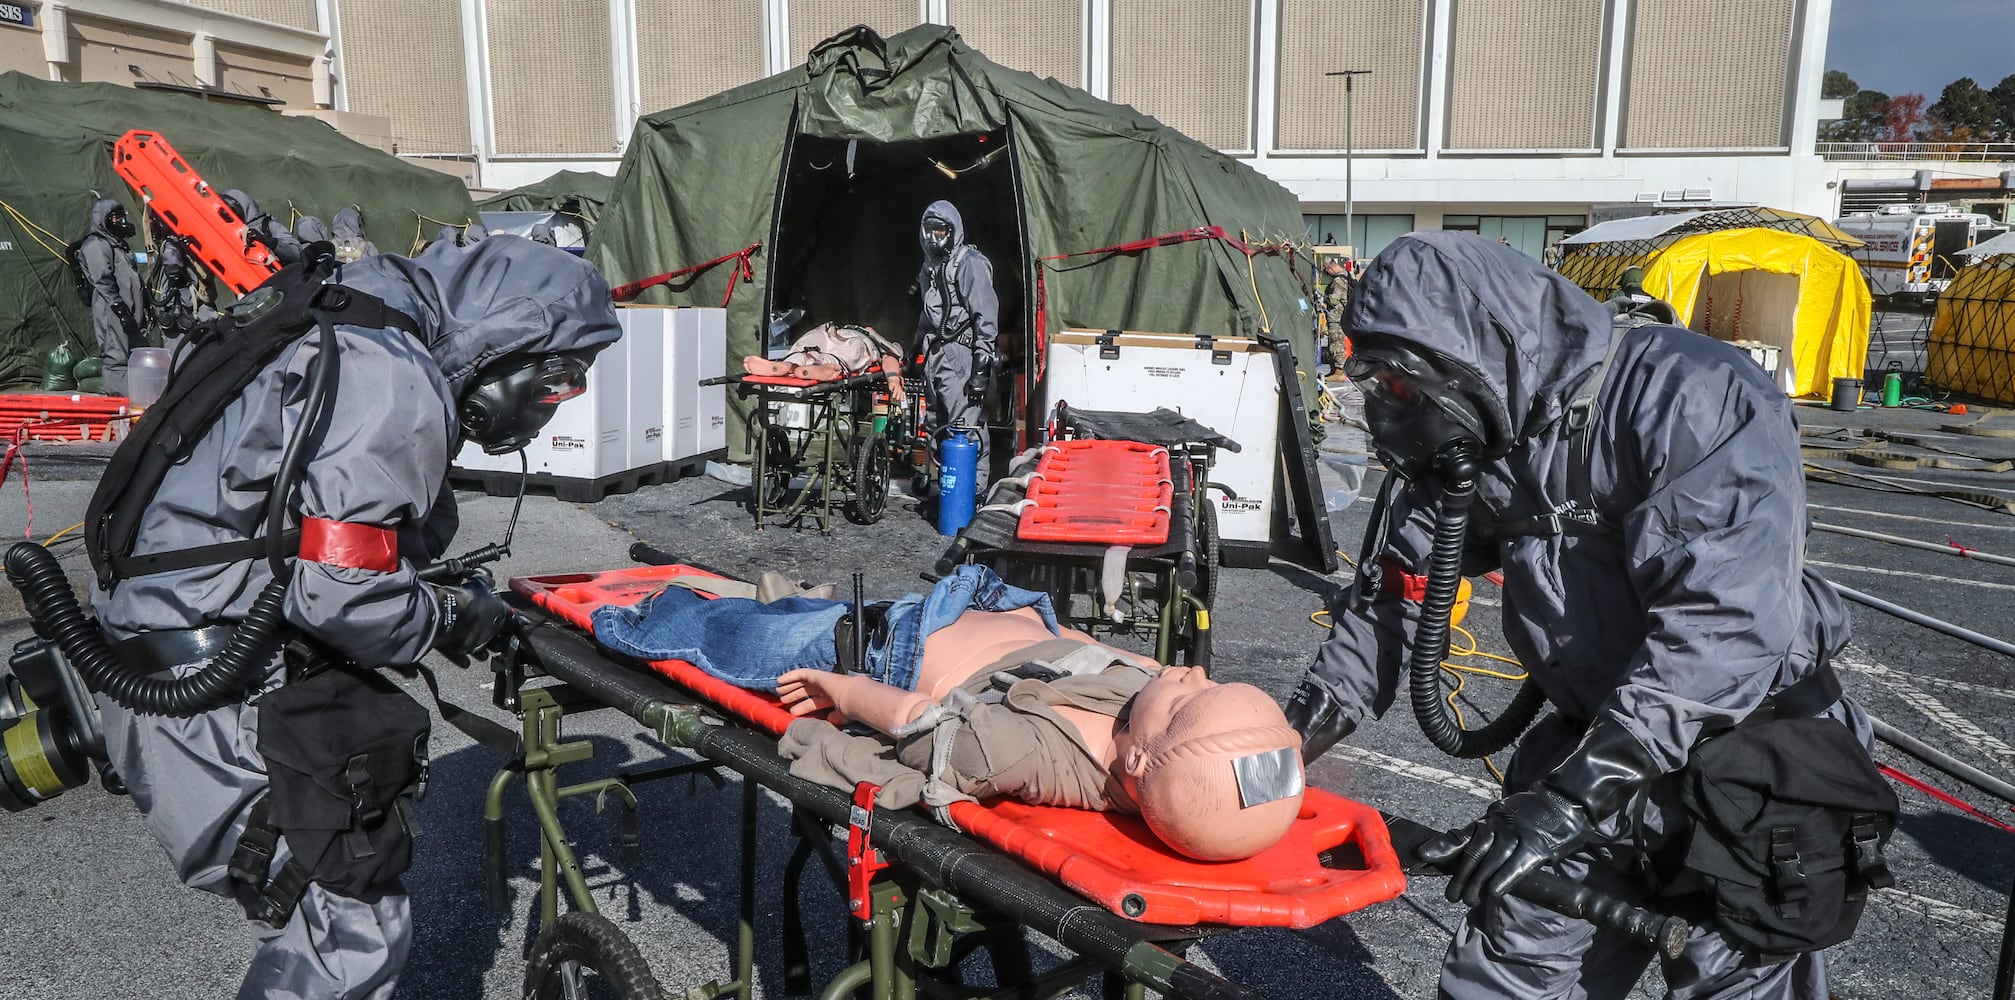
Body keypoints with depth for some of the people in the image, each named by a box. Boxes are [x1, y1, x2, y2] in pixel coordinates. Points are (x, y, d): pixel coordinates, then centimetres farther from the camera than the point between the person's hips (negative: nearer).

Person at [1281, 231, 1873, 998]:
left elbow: (1726, 625, -33)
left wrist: (1567, 799, -34)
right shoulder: (1476, 435, -1)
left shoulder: (1694, 399, -24)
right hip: (1597, 742, 6)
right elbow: (1392, 596, 4)